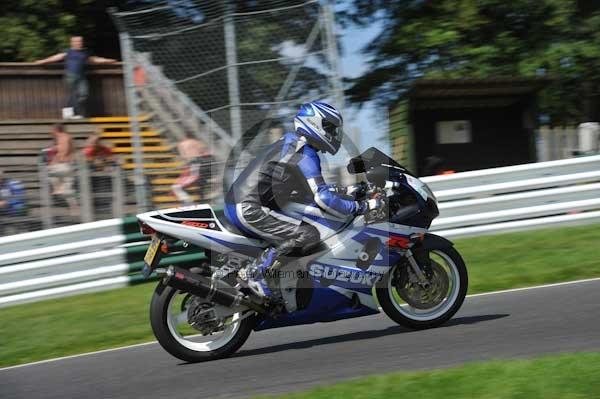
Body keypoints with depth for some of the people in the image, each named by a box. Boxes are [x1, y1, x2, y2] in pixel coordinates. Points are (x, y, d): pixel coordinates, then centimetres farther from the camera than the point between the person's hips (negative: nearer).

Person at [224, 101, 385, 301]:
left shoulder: (289, 143, 19)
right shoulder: (305, 154, -12)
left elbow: (310, 188, 29)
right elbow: (322, 198, -22)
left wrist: (343, 191, 23)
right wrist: (362, 207, -14)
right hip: (249, 211, -11)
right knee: (309, 235, -17)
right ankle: (257, 273, -14)